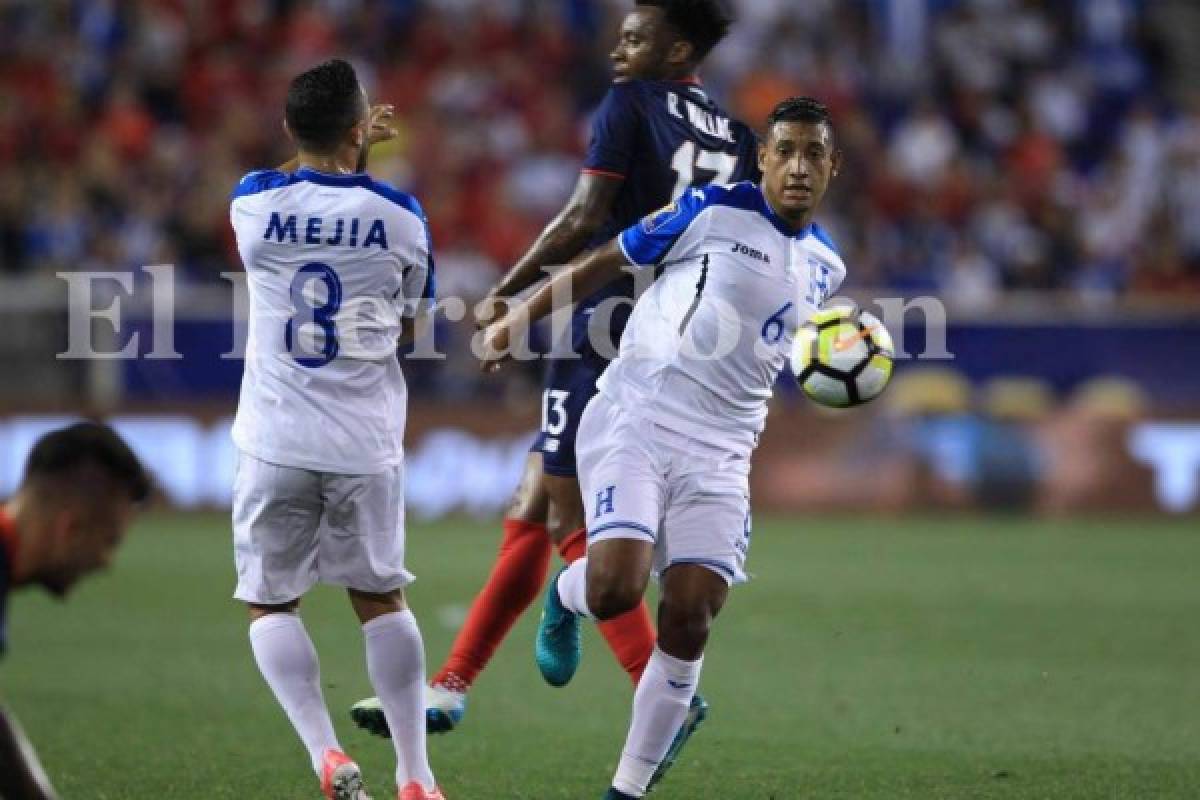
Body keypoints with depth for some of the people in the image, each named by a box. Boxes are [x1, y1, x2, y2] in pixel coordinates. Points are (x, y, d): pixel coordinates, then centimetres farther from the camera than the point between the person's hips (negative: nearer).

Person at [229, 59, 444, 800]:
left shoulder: (254, 203, -6)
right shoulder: (401, 216, -6)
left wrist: (348, 145, 32)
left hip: (277, 441, -1)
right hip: (367, 444, 1)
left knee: (270, 604, 11)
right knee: (381, 598, 16)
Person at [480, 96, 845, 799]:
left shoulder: (825, 265, 13)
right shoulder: (713, 211, -4)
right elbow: (607, 262, 4)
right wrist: (519, 318, 3)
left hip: (720, 452, 4)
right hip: (637, 418, -4)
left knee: (689, 622, -6)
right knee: (614, 589, -22)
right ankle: (564, 597, 17)